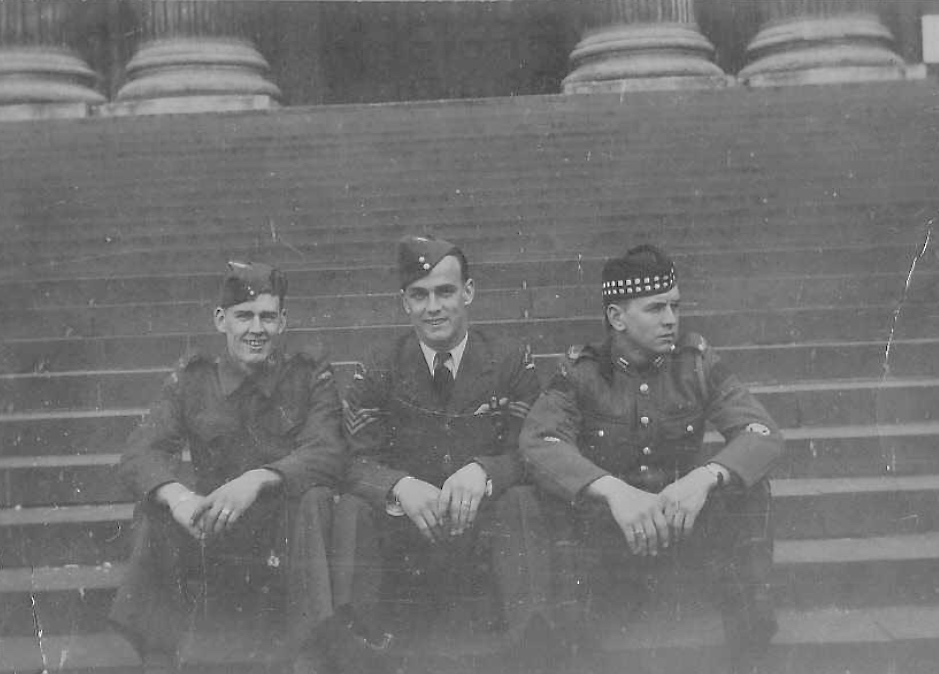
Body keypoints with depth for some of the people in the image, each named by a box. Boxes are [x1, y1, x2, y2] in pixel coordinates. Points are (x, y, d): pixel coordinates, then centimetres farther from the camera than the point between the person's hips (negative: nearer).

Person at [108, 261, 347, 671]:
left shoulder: (310, 376, 1)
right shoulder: (192, 380, 5)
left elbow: (329, 453, -15)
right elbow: (138, 454, -8)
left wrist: (257, 479, -34)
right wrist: (178, 495, -32)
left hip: (286, 536, -1)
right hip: (210, 536, 1)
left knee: (313, 494, -30)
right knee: (160, 494, -24)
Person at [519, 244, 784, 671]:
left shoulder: (696, 361, -2)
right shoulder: (582, 372, -7)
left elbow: (763, 433, -12)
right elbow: (537, 440, -24)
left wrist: (704, 477, -34)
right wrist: (613, 490, -41)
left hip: (686, 532, 2)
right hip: (604, 537, -2)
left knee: (748, 487, -22)